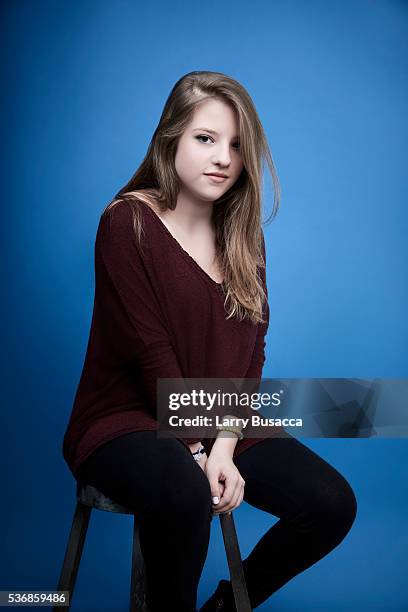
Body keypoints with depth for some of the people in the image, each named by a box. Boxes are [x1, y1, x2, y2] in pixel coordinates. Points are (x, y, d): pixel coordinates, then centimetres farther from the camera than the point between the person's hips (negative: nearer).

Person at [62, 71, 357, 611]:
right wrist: (197, 450, -17)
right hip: (127, 420, -6)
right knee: (184, 494, -38)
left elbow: (250, 349, 1)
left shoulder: (244, 235, 7)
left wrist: (224, 446, -12)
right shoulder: (128, 223, -11)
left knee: (333, 504, -11)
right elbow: (150, 351, -16)